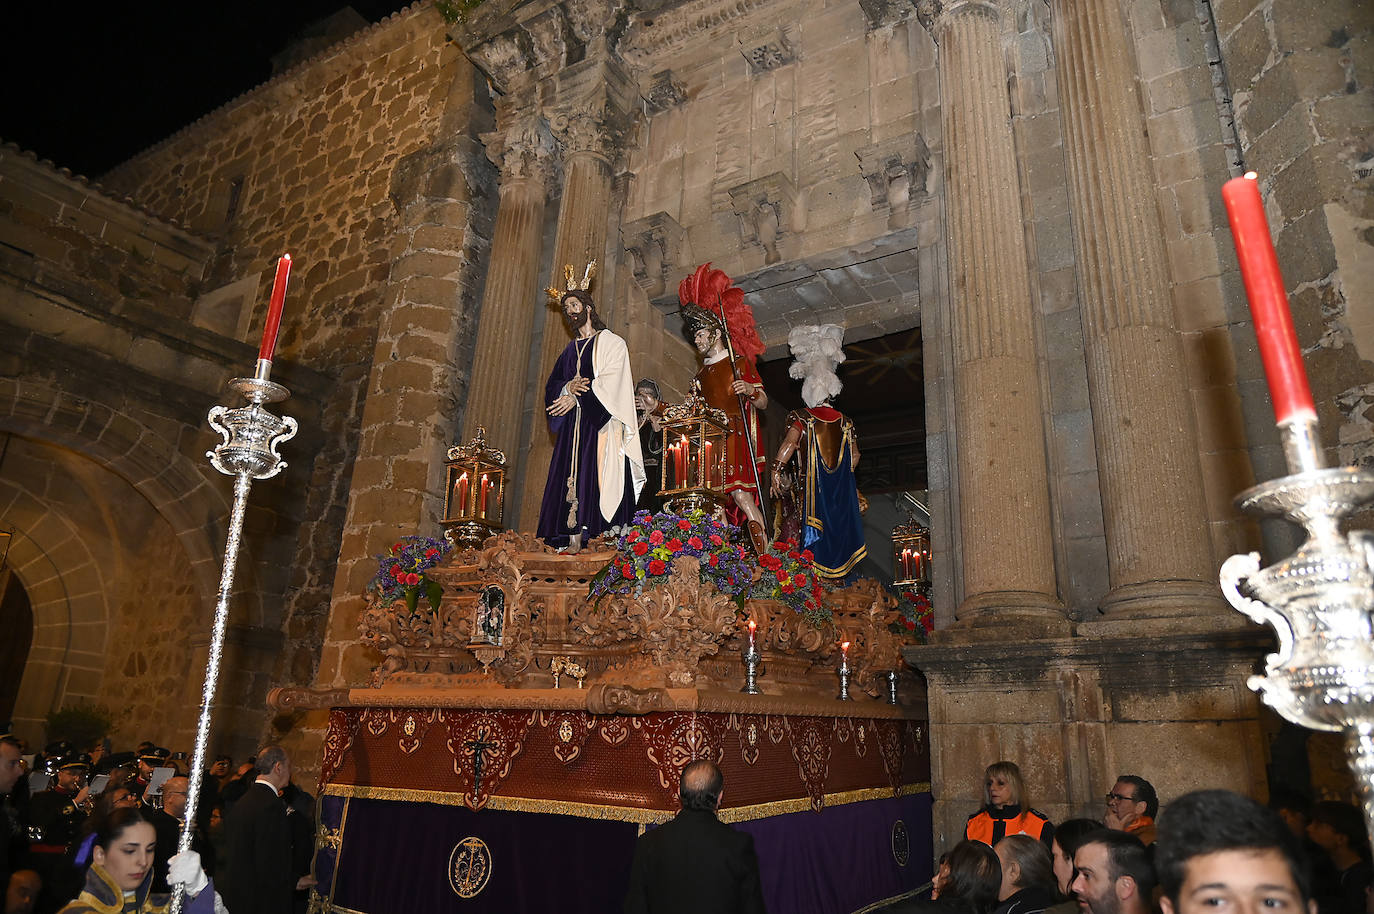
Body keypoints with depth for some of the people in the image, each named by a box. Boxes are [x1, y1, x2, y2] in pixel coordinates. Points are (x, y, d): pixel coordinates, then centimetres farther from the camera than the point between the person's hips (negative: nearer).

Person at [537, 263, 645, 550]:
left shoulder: (611, 342, 5)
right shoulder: (570, 349, 23)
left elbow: (611, 380, -9)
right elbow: (552, 384, 14)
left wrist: (577, 396, -16)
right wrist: (568, 387, -9)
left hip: (601, 423, -5)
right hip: (573, 426, 6)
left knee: (599, 476, -13)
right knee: (572, 477, -5)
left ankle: (602, 536, -16)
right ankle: (574, 539, -8)